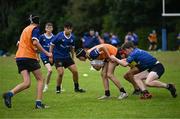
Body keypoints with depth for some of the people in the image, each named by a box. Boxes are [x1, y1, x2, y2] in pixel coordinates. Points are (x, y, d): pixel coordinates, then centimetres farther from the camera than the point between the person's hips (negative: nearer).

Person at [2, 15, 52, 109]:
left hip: (19, 57, 6)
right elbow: (35, 42, -17)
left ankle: (9, 94, -26)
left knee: (26, 83, -2)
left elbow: (19, 43, 29)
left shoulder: (25, 29, 22)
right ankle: (38, 103, -5)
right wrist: (46, 53, -16)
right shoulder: (35, 29, -1)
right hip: (29, 57, -6)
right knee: (40, 79, 7)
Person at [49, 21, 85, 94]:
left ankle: (76, 88, 18)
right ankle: (58, 89, 4)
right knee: (61, 73, -18)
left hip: (67, 56, 5)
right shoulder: (59, 36, -17)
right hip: (58, 57, -5)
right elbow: (52, 45, -9)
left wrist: (72, 57, 17)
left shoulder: (72, 37, -2)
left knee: (75, 71, 0)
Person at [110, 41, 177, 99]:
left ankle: (168, 86, -15)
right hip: (151, 69, 10)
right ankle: (145, 93, -11)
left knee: (148, 83, -30)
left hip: (158, 67, -10)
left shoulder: (134, 53, -14)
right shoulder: (137, 51, 15)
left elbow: (125, 64, -16)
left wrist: (115, 59, -5)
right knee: (136, 77, 5)